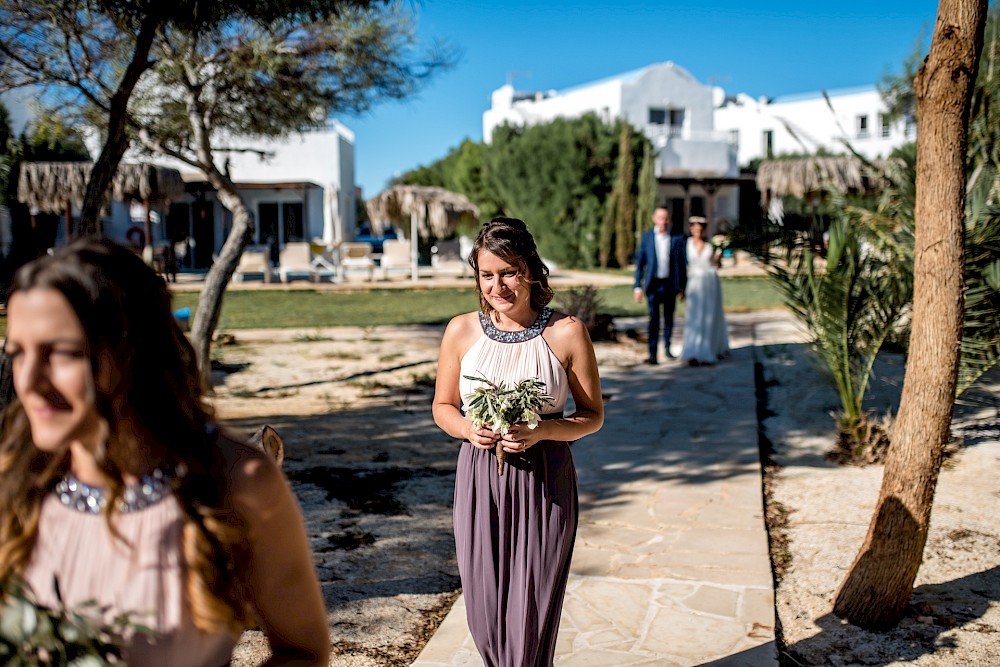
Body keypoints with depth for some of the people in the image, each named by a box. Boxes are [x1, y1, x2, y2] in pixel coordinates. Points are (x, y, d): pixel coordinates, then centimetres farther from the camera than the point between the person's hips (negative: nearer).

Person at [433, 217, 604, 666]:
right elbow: (443, 406, 12)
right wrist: (468, 428, -10)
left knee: (532, 612, 3)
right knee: (484, 612, 9)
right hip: (479, 481, 2)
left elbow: (593, 415, 0)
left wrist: (540, 432, -17)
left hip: (544, 484, -2)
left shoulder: (566, 332, -7)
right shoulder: (461, 331, 0)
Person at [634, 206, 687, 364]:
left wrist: (683, 286, 6)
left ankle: (667, 347, 29)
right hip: (653, 284, -1)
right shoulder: (646, 237, 2)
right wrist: (638, 286, -2)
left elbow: (682, 263, 7)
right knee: (654, 319, -7)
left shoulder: (677, 238, 2)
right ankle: (652, 353, -7)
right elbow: (640, 262, 3)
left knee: (669, 317, 12)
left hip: (670, 284, 1)